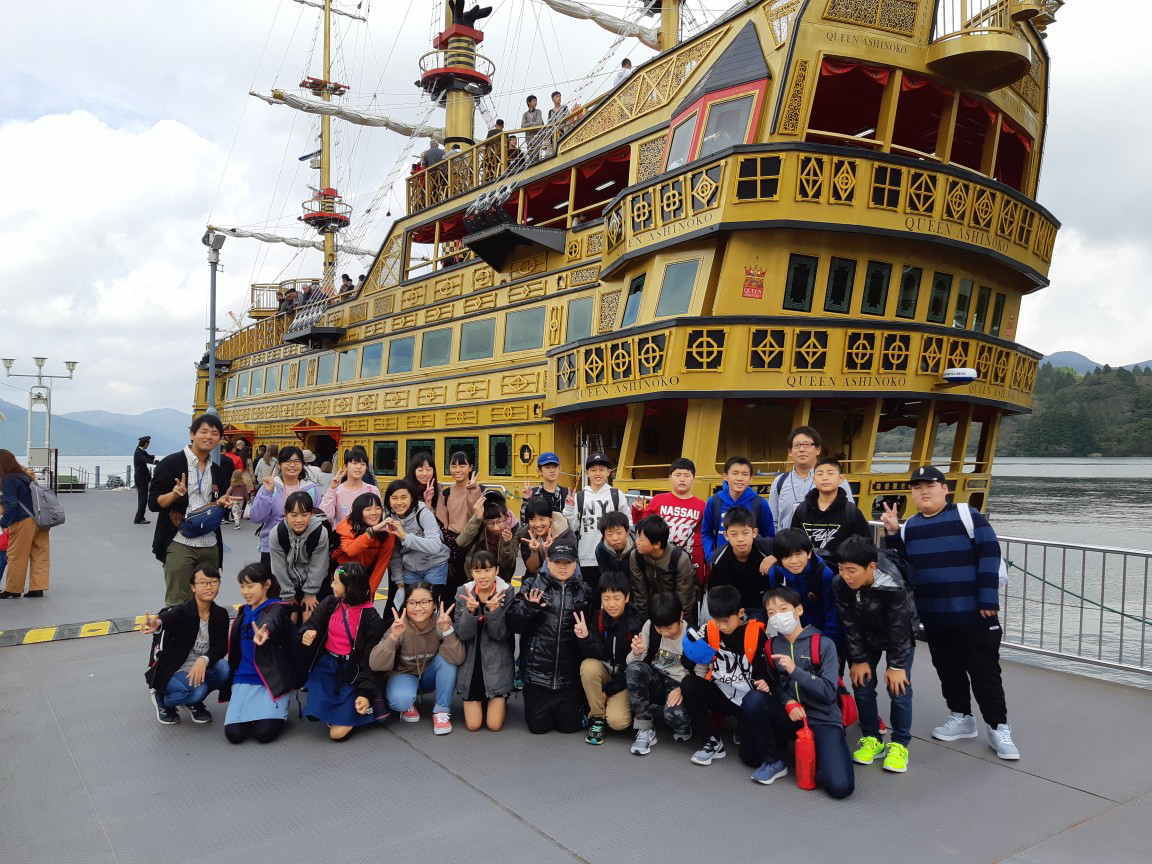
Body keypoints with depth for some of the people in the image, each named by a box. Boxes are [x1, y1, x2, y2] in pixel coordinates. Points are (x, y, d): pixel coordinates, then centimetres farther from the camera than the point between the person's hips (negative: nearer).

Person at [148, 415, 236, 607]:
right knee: (176, 604, -4)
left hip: (210, 546, 5)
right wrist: (174, 494, -22)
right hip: (179, 544, -5)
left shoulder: (218, 470, 13)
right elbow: (153, 503, -4)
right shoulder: (171, 463, -3)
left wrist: (222, 504, 1)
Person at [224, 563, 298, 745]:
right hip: (244, 679, 5)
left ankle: (278, 712, 14)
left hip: (272, 680, -5)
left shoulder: (277, 609, -8)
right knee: (234, 733, -13)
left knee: (265, 733, -19)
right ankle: (253, 710, 19)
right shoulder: (243, 612, 13)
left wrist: (264, 633, -57)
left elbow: (272, 623, -35)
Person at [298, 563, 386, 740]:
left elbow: (370, 659, -8)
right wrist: (306, 634, -23)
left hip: (352, 671, -3)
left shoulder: (371, 619, -11)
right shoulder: (329, 603, -2)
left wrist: (366, 693, -14)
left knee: (339, 732, -12)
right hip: (326, 665, 3)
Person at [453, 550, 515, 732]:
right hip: (471, 664, 2)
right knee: (473, 725, 1)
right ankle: (477, 702, 32)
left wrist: (494, 610, -30)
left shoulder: (506, 593, -10)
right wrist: (470, 611, -29)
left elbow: (500, 634, -13)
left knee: (495, 725, -2)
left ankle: (500, 702, 30)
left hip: (497, 664, -1)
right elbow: (462, 634, -10)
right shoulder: (464, 592, -5)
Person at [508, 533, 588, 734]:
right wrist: (530, 608, -20)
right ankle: (542, 704, 34)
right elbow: (514, 623, -4)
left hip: (570, 674, 1)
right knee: (539, 725, 3)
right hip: (538, 671, 0)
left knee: (570, 725, 4)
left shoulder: (583, 591, 4)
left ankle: (572, 704, 35)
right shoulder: (532, 585, 1)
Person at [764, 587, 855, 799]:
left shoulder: (823, 644, -6)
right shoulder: (772, 646, 6)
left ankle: (821, 754, 9)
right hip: (790, 716, 3)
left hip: (823, 718, -3)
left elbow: (829, 692, -13)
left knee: (840, 786, -24)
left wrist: (795, 670, -25)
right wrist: (788, 703, -16)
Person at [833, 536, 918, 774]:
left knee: (898, 688, -8)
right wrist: (858, 660, -11)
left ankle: (900, 743, 8)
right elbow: (849, 624, -15)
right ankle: (871, 739, 16)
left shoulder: (893, 586, -38)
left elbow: (898, 628, -27)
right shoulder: (840, 585, -27)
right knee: (861, 685, 1)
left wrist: (896, 665, -21)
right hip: (865, 636, 4)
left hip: (899, 635, -3)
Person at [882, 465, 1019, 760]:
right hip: (934, 615, 5)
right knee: (948, 669, 15)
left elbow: (989, 554, -10)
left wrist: (988, 598, -14)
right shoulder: (910, 526, 10)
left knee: (984, 670, 2)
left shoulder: (967, 515, -6)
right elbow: (902, 564, 13)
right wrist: (892, 534, -1)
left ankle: (998, 727, 14)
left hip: (973, 613, -5)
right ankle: (961, 717, 31)